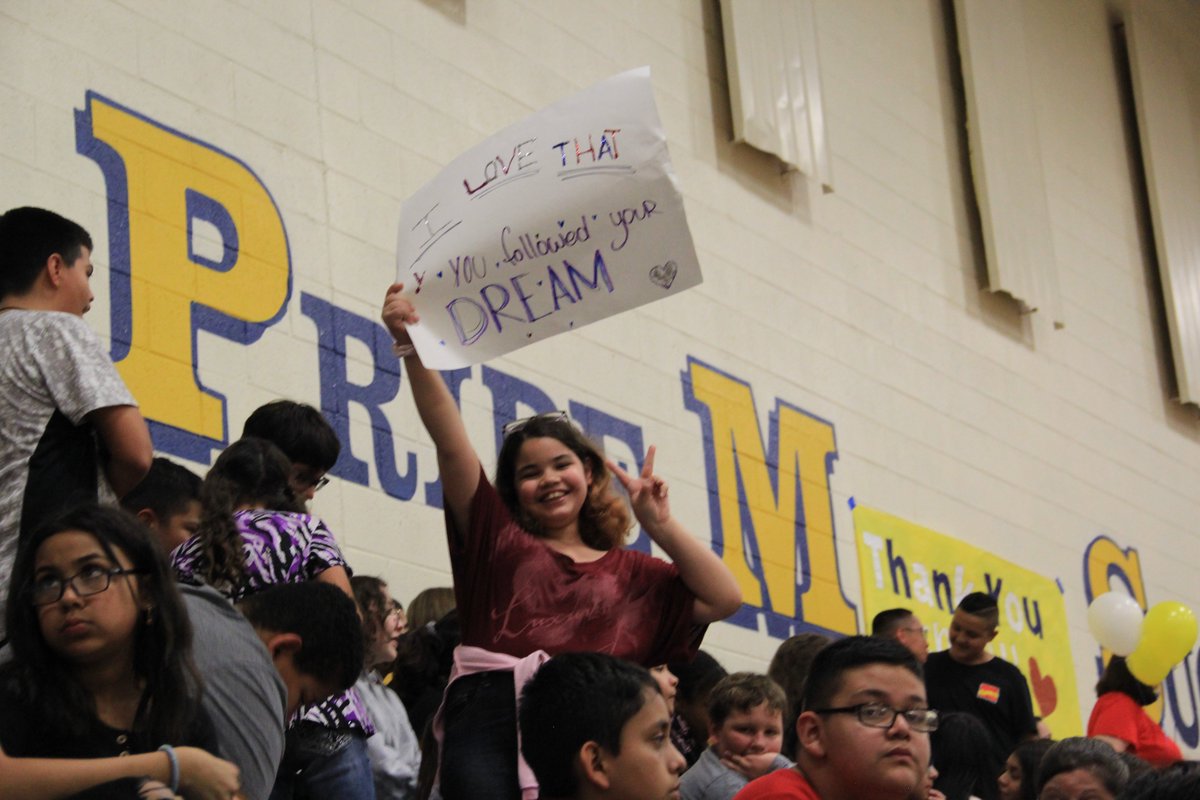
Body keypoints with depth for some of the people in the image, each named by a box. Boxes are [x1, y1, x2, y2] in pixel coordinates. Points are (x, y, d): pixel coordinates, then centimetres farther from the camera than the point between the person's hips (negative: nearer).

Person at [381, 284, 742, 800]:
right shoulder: (498, 540, 22)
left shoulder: (632, 574, 26)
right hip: (491, 719, -1)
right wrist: (411, 347, 0)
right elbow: (450, 441, 10)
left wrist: (660, 526, 12)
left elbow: (723, 599, 15)